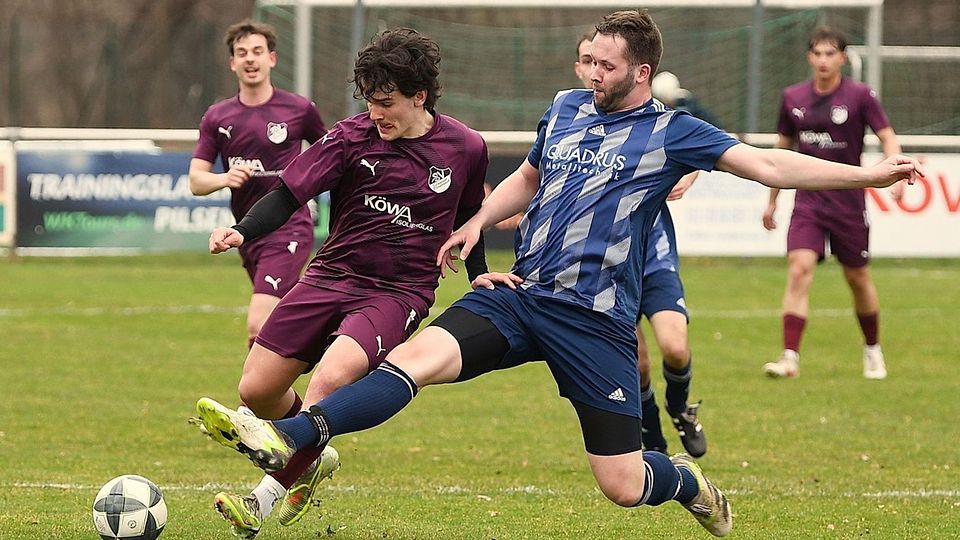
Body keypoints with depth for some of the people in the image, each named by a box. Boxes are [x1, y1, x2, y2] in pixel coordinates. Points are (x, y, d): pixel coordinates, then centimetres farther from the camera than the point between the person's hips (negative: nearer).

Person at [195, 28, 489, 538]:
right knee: (256, 389, -1)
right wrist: (241, 232, -27)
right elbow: (289, 194, -10)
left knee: (333, 376, -30)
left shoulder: (465, 149, -1)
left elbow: (467, 219, 19)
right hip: (331, 277, 3)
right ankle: (309, 461, 31)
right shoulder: (353, 136, -5)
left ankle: (266, 497, -20)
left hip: (399, 292, -3)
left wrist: (480, 277, 13)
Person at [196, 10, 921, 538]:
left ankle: (688, 481, 34)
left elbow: (766, 164, -10)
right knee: (418, 357, -22)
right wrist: (480, 220, 15)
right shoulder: (566, 110, 13)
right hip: (518, 297, 4)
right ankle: (287, 439, -35)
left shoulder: (670, 132, -2)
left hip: (595, 321, -4)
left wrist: (863, 175, -21)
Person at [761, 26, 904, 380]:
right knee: (799, 270, -15)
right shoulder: (793, 98, 5)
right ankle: (790, 358, -20)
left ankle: (873, 350, 30)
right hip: (807, 200, 2)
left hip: (848, 201, -2)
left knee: (858, 277, 9)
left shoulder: (860, 96, -5)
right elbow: (783, 149, 17)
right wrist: (772, 200, 19)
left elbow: (888, 138, -6)